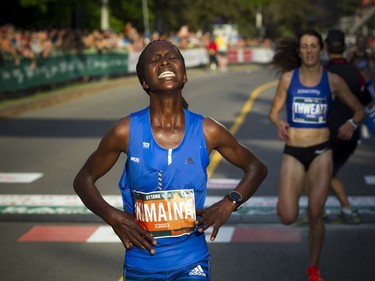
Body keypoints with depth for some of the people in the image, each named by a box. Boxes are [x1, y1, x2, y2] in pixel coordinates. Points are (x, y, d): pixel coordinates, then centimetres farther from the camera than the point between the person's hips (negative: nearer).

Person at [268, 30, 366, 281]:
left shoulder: (333, 80, -2)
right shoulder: (288, 77, -1)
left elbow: (360, 110, 7)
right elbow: (273, 112, 7)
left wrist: (352, 123, -15)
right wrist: (279, 123, -16)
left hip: (321, 152, 0)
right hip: (293, 153, 0)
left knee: (315, 213, -10)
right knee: (288, 217, -10)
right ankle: (287, 197, 28)